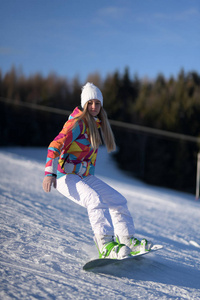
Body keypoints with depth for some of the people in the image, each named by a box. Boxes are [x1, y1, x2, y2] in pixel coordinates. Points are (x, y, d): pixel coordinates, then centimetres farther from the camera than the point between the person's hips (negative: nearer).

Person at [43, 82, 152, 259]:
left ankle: (126, 240, 10)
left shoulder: (97, 124, 10)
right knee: (95, 200, -32)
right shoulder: (78, 123, -15)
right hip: (66, 177, -8)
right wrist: (50, 173, -33)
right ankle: (105, 246, -38)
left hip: (85, 177, 9)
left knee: (118, 201, 4)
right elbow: (55, 146, -22)